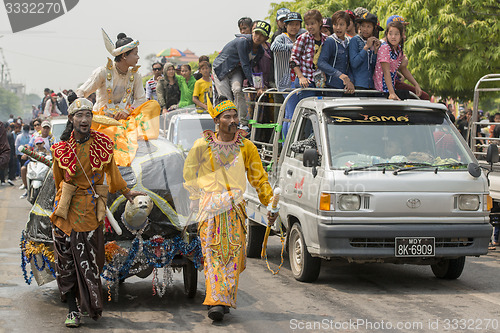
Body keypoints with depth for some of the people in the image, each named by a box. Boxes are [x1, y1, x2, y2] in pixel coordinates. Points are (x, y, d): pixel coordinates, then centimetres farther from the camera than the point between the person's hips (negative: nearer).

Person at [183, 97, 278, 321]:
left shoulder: (246, 147, 5)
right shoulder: (202, 146, 2)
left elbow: (259, 178, 9)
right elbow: (189, 172, 18)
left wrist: (270, 205, 5)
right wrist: (196, 199, 16)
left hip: (236, 208, 1)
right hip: (209, 207, -1)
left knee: (233, 254, -4)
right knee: (212, 253, -10)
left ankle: (224, 299, 5)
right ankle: (216, 302, -13)